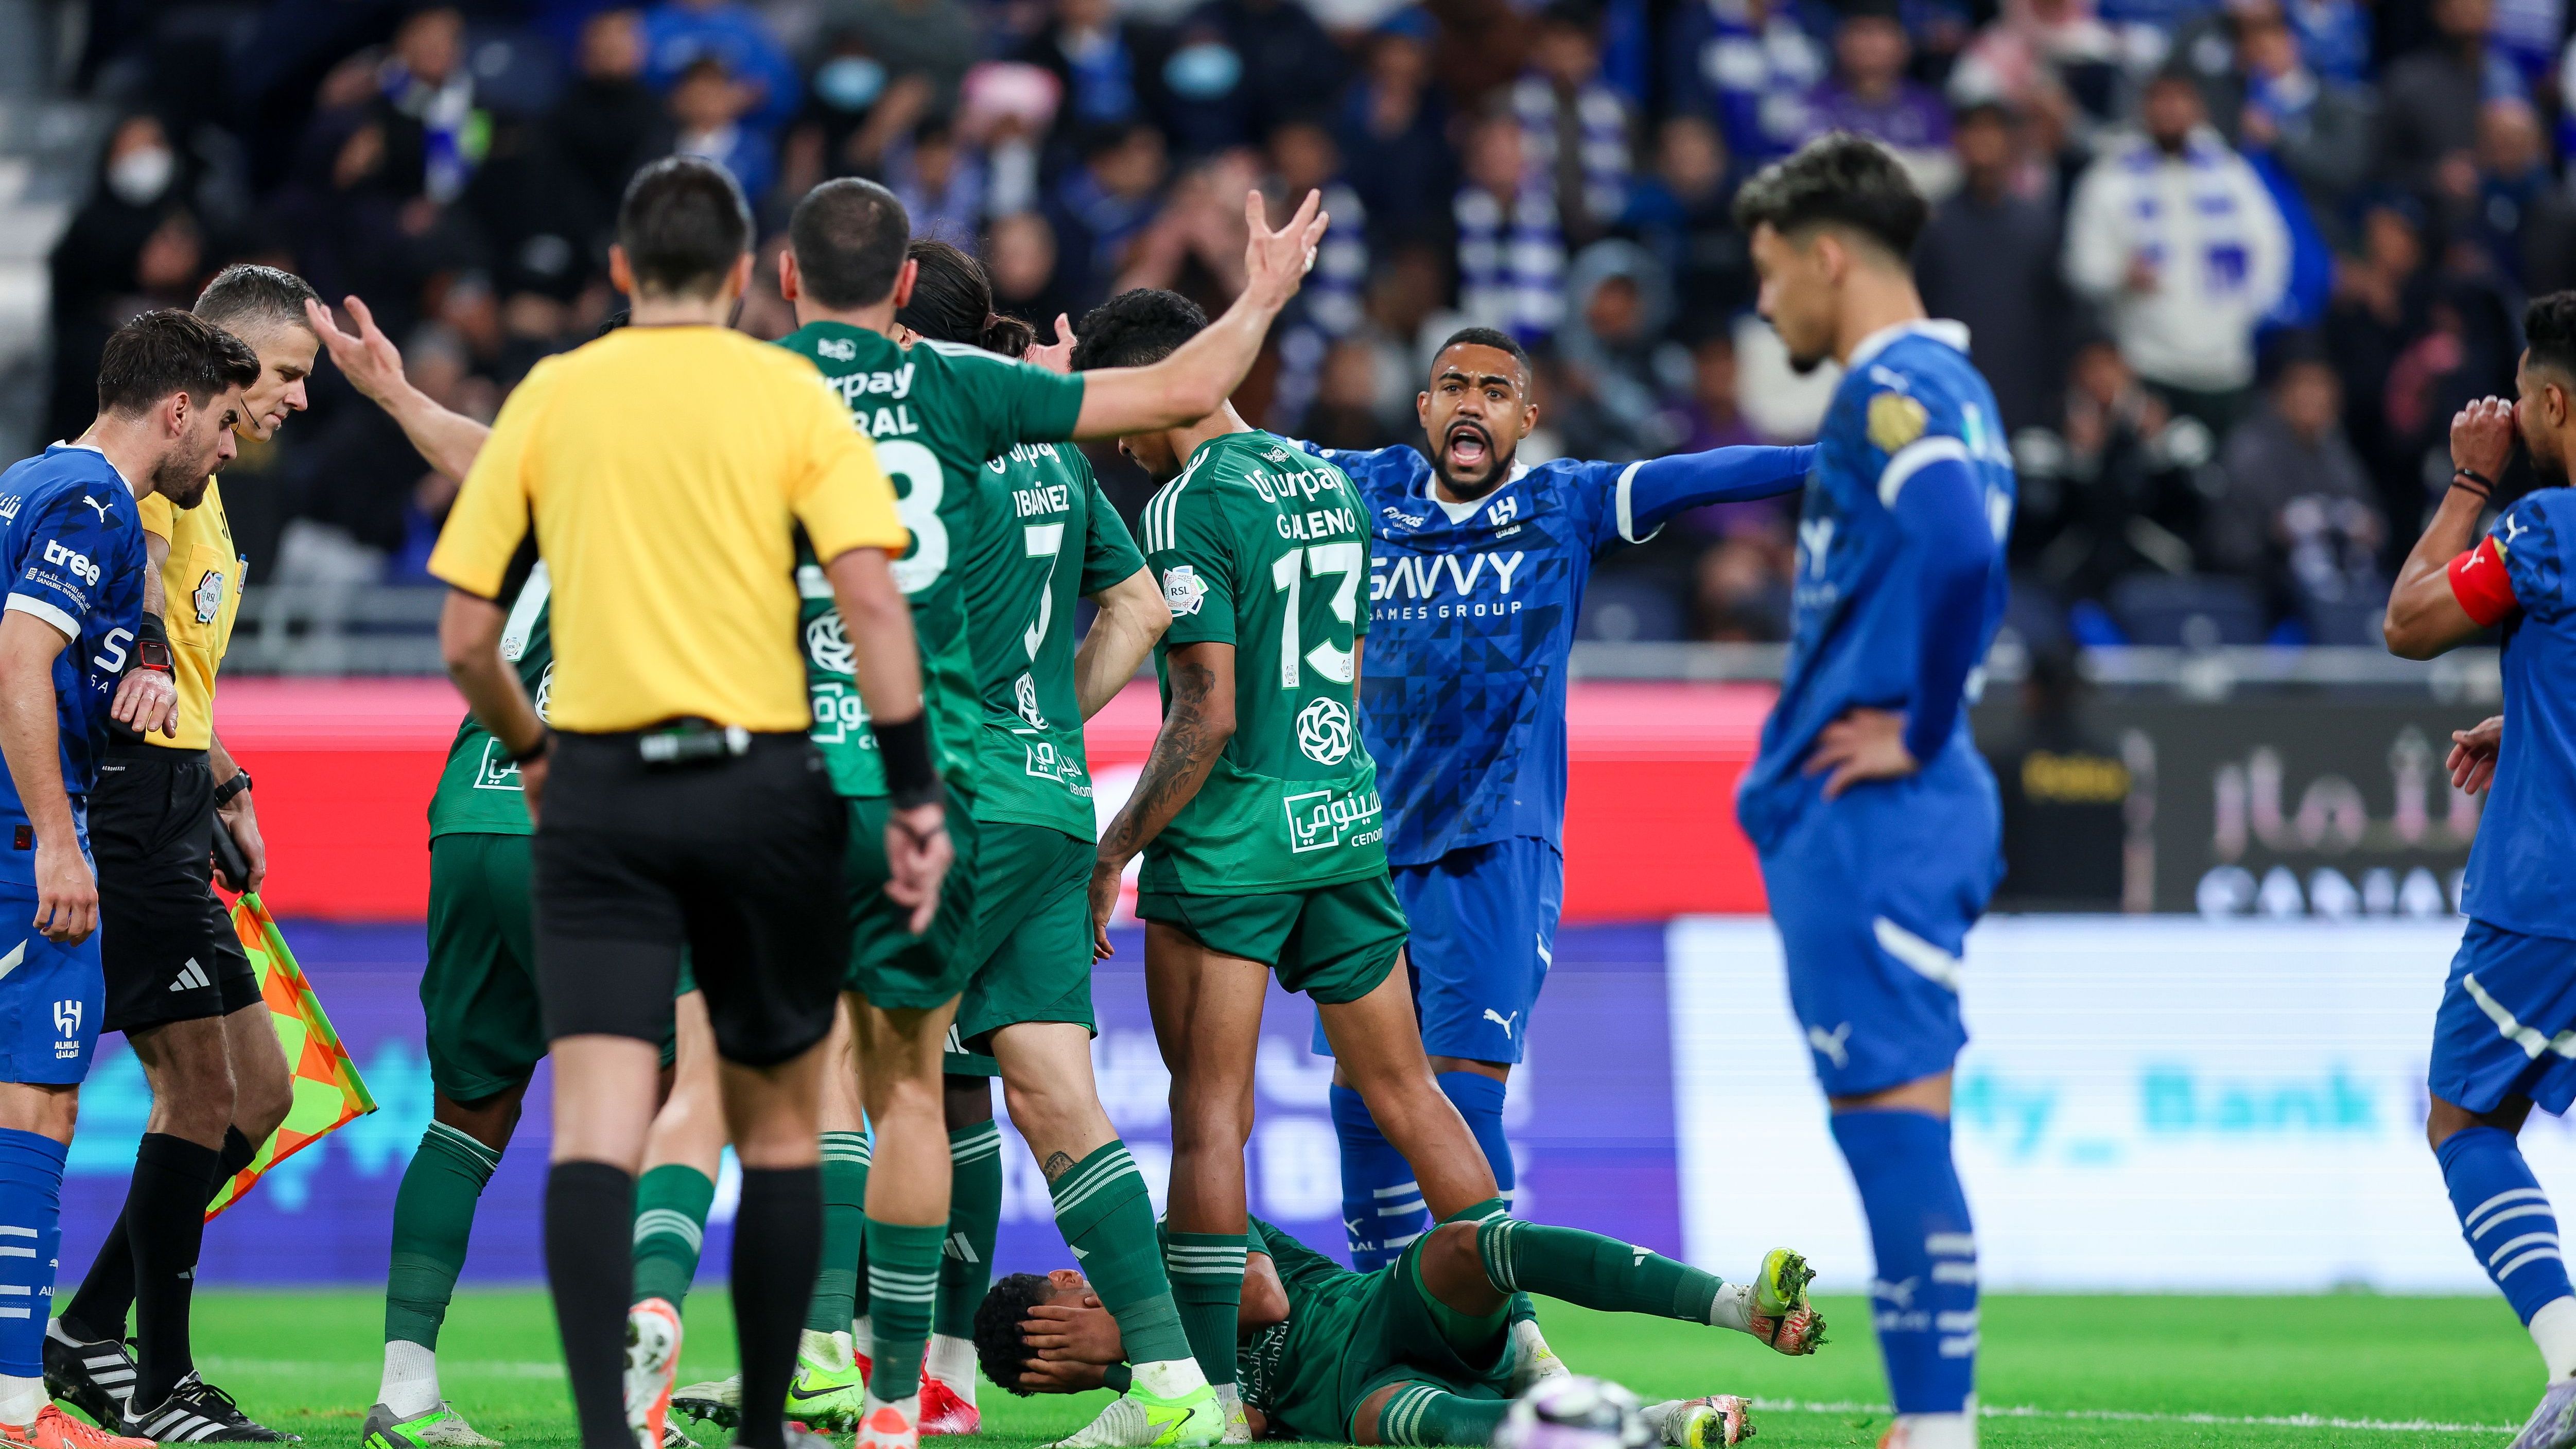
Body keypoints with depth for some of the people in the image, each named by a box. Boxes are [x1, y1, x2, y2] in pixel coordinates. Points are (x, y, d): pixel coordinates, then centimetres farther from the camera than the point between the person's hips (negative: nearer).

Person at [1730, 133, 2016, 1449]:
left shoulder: (1892, 391, -13)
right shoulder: (1947, 389, 18)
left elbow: (1960, 552, -28)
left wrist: (1919, 733, -18)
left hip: (1867, 813, -10)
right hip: (1901, 813, 10)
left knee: (1894, 1120, -10)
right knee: (1894, 1128, 11)